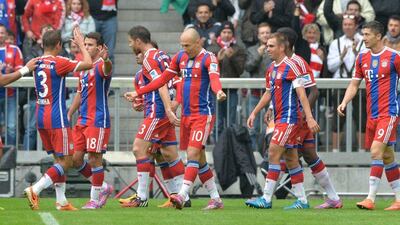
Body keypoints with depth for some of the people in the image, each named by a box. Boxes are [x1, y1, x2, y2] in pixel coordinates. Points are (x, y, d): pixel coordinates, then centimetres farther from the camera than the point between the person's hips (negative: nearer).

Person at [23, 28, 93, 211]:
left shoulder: (37, 63, 7)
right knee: (66, 161, -3)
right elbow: (88, 64, -10)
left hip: (41, 117, 8)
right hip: (57, 119, -8)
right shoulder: (58, 63, -14)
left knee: (59, 159, 15)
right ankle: (35, 190, -15)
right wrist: (81, 44, 4)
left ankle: (61, 201, 13)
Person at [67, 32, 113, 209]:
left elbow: (107, 70, -35)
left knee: (95, 158, -4)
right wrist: (69, 115, 19)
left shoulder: (101, 66, -9)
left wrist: (106, 60, -58)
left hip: (98, 121, -8)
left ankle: (95, 199, 5)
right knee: (76, 159, 6)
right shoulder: (83, 68, 17)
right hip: (82, 120, 8)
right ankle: (102, 188, 20)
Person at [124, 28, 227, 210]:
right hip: (186, 115, 7)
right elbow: (162, 79, 18)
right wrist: (137, 93, 15)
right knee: (199, 160, 9)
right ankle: (216, 199, 16)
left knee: (193, 153, -16)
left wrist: (218, 91, -52)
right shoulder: (180, 57, 11)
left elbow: (214, 78, -29)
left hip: (204, 114, -7)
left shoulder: (208, 58, -10)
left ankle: (182, 195, -24)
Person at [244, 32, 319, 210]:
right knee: (291, 158, 9)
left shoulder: (290, 66, -11)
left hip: (289, 116, -9)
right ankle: (302, 200, 12)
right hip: (280, 117, 9)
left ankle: (266, 198, -12)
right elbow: (268, 93, 26)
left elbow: (301, 93, -15)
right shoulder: (271, 69, 15)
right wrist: (254, 113, 25)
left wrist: (309, 118, -19)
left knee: (274, 152, -12)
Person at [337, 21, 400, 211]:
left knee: (376, 151, -16)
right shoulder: (362, 58, 10)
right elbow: (355, 83, 16)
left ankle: (371, 198, -18)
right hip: (372, 114, 6)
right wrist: (344, 102, 0)